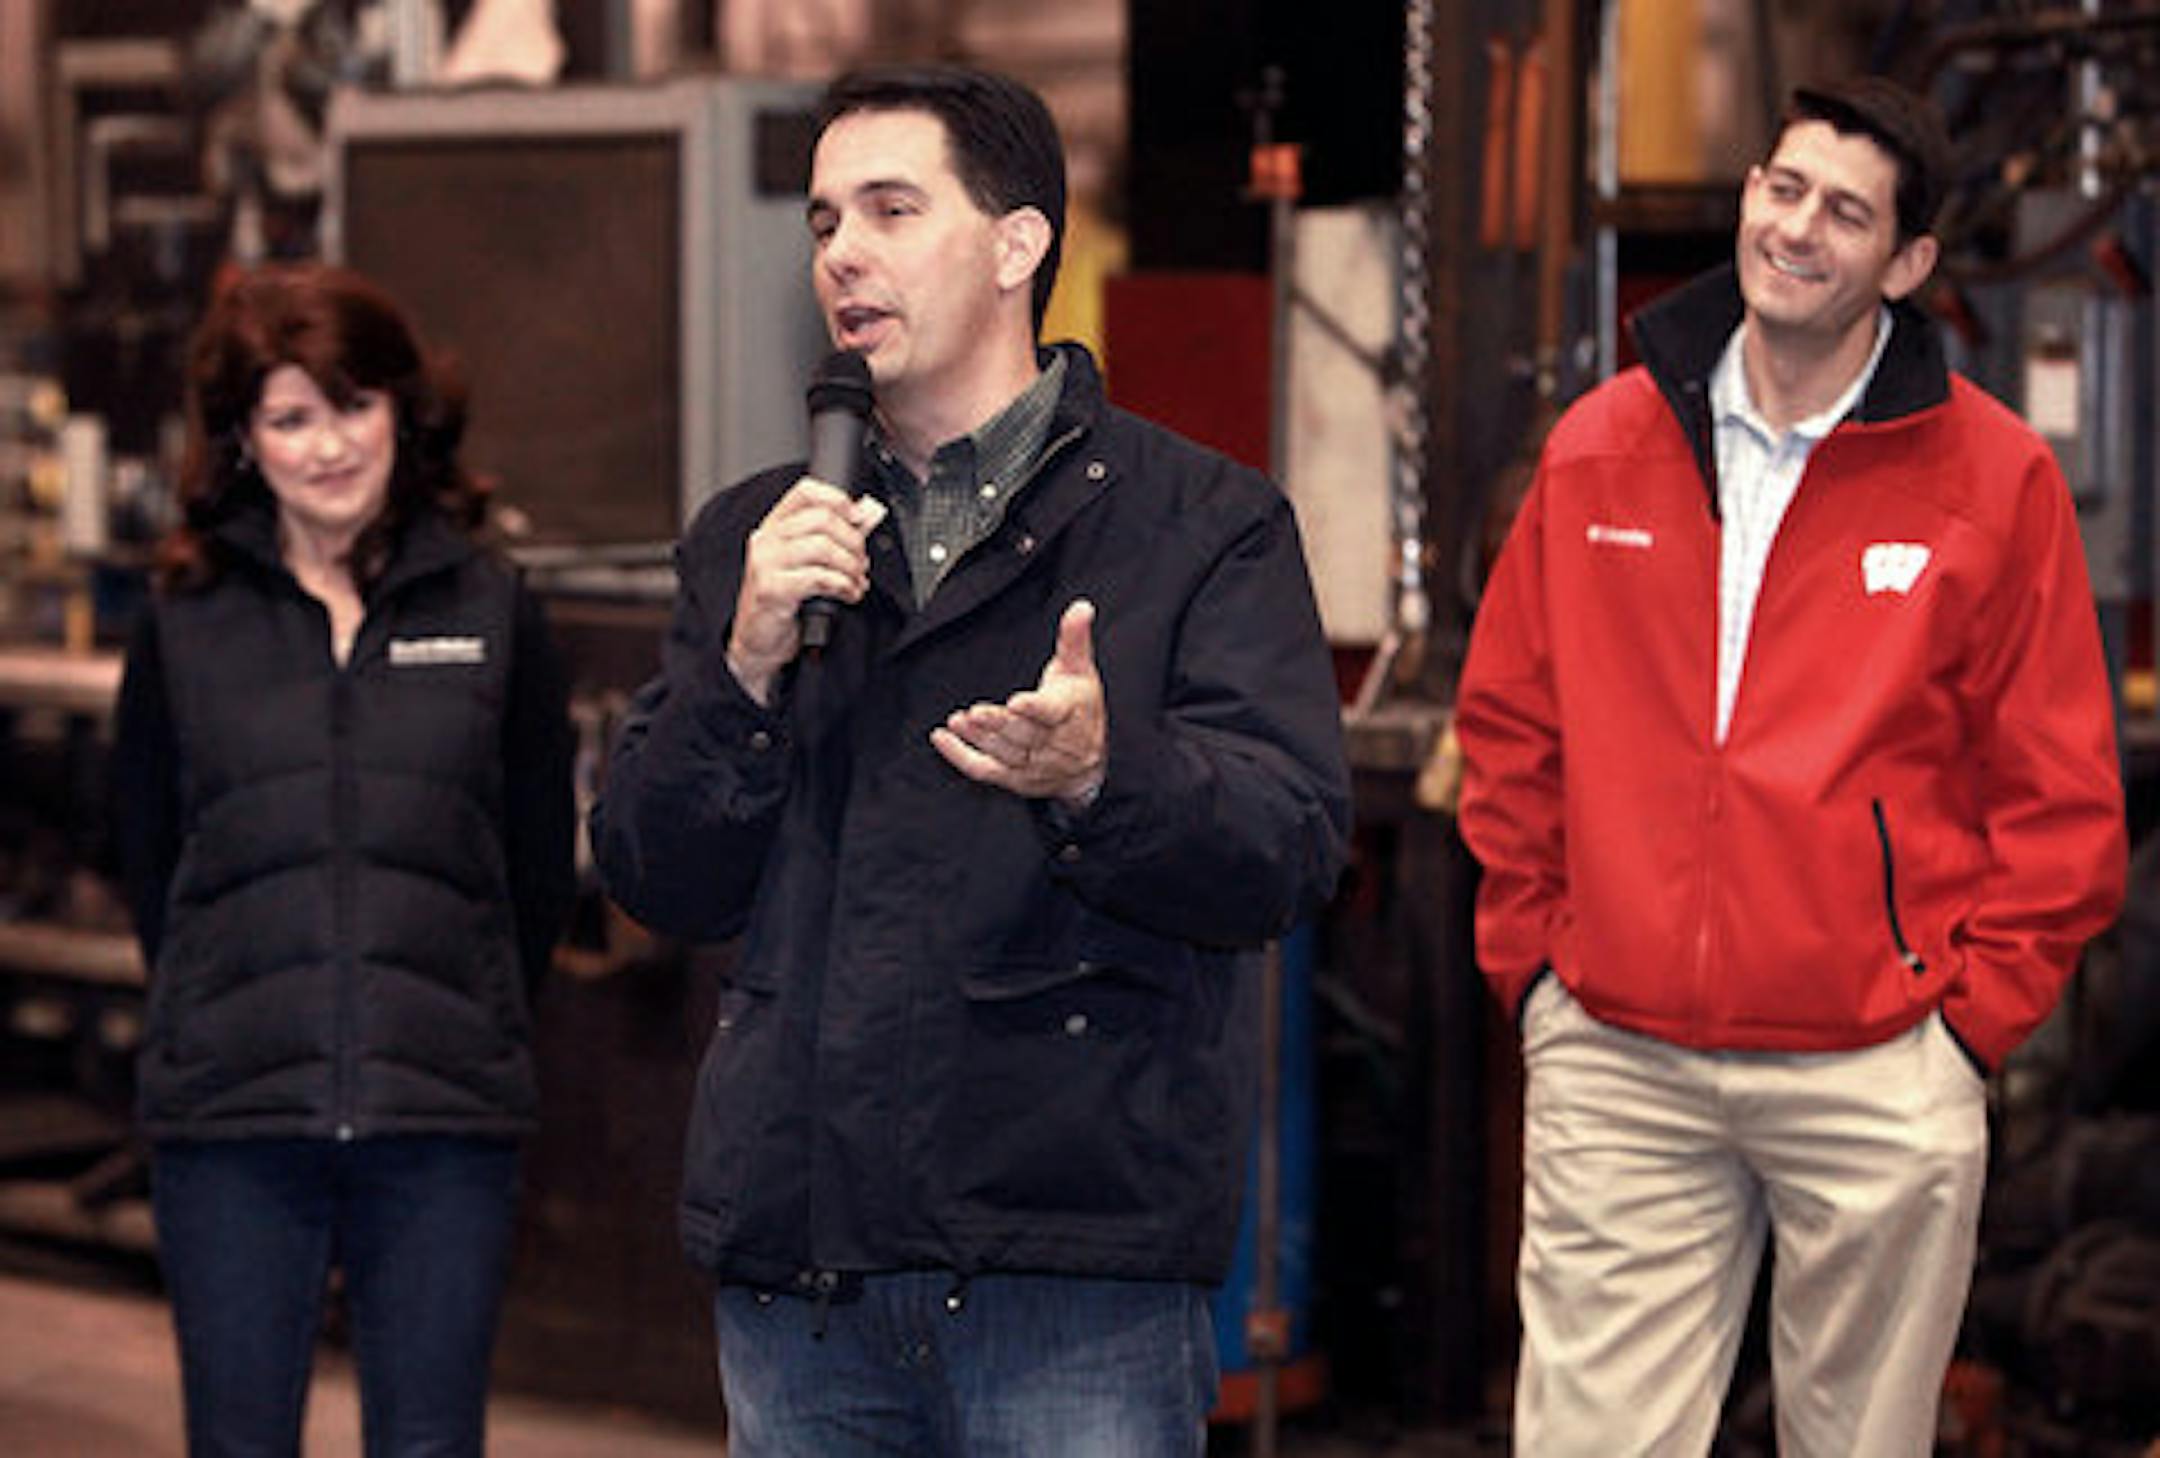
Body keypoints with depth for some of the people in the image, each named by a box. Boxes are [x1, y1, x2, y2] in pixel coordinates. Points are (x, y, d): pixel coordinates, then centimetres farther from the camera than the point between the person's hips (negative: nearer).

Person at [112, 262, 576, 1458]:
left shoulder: (489, 610, 6)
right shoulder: (186, 623, 6)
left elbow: (540, 866, 10)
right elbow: (150, 859, 11)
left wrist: (462, 1035, 8)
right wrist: (222, 1031, 7)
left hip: (443, 1130, 0)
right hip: (229, 1129, 0)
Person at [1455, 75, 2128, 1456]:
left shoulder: (1994, 476, -1)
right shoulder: (1601, 447, 7)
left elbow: (2061, 796, 1)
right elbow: (1511, 727, 14)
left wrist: (1973, 1009, -3)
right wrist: (1532, 955, 8)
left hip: (1877, 1076, -2)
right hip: (1615, 1064, 2)